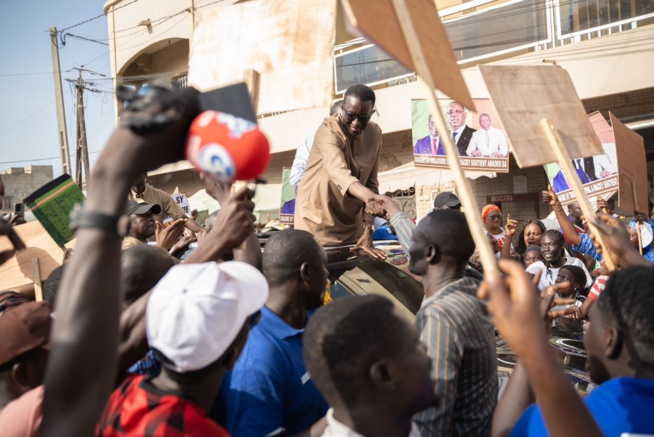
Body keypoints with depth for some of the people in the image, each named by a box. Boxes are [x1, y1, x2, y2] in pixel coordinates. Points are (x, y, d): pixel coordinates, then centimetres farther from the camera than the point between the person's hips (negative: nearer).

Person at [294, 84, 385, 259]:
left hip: (351, 223, 5)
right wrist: (369, 197, -56)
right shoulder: (329, 130, -19)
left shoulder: (375, 134, -2)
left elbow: (371, 182, -2)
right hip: (317, 219, -5)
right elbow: (338, 172, -37)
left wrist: (368, 230, -9)